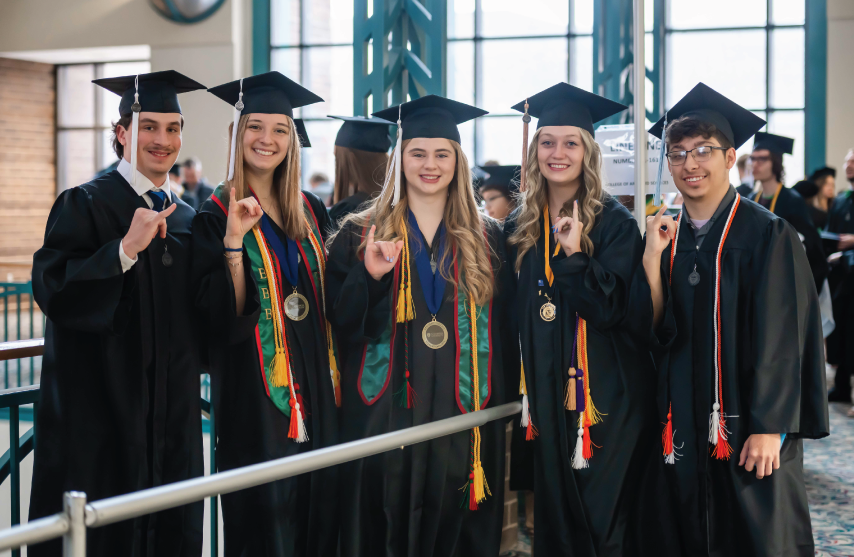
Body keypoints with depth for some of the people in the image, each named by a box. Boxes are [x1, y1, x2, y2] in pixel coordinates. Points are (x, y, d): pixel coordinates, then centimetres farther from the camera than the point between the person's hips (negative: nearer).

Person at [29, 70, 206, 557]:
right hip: (101, 407, -6)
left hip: (171, 419, 6)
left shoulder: (187, 218, 13)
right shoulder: (85, 205, -5)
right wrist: (126, 248, -26)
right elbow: (52, 290, -18)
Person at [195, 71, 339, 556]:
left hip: (316, 388, 5)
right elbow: (223, 314, -13)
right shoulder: (215, 216, -3)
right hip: (256, 393, -5)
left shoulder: (311, 211, 11)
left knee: (320, 512, 7)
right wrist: (234, 240, -23)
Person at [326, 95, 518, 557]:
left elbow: (503, 327, 10)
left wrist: (502, 405, 5)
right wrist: (371, 278, -19)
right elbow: (340, 320, -1)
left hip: (464, 413, 1)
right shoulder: (360, 235, 5)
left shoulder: (486, 238, 9)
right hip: (386, 412, -1)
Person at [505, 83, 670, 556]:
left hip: (605, 393, -5)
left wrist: (574, 254, -25)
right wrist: (519, 389, 10)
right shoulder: (519, 227, 7)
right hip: (547, 395, 5)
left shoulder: (613, 222, -6)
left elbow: (610, 309, -16)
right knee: (555, 519, 13)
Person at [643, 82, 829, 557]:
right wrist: (654, 258, -8)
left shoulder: (767, 234, -8)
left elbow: (781, 336, -12)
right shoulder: (667, 237, 8)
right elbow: (657, 330, 3)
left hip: (747, 426, -5)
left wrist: (768, 427, -16)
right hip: (688, 424, 5)